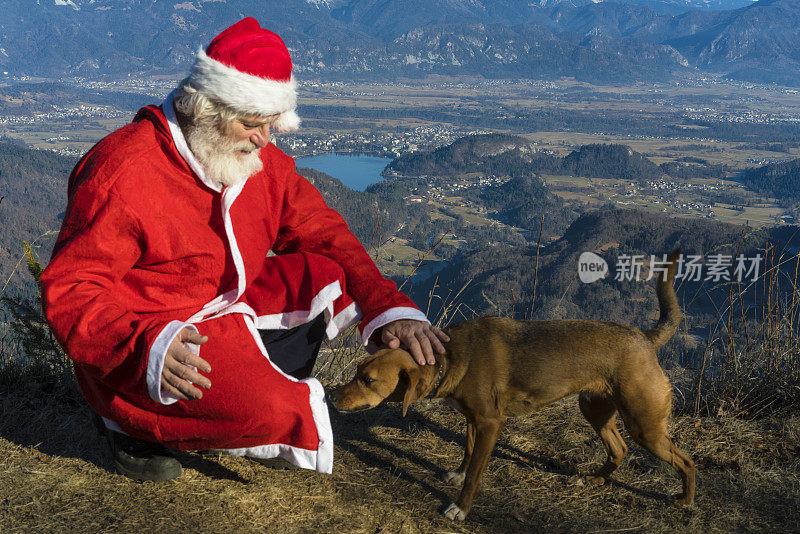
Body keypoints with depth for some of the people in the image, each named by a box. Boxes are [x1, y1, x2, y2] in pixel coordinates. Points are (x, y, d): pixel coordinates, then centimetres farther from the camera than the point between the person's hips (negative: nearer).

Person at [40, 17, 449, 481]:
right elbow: (69, 290, -22)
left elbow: (323, 232, 2)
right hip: (136, 354, -7)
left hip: (226, 311, 7)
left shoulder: (261, 161, -1)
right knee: (269, 411, -29)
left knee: (329, 272, -7)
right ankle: (135, 422, -3)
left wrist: (390, 308, -12)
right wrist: (147, 344, -41)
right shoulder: (123, 175, -22)